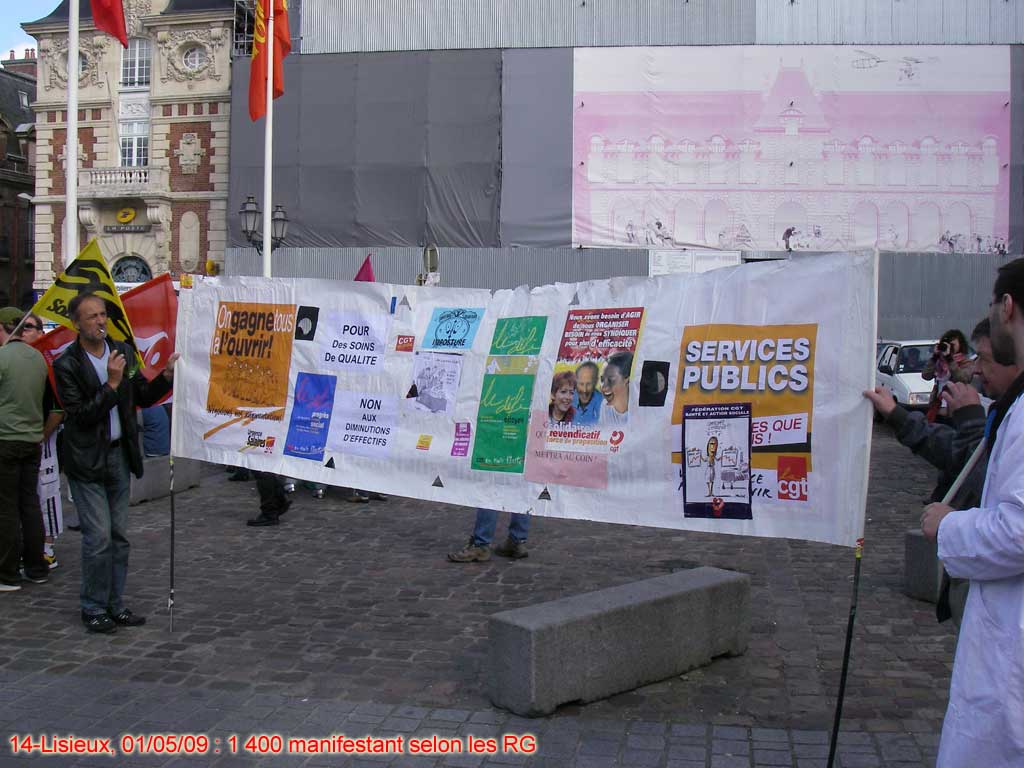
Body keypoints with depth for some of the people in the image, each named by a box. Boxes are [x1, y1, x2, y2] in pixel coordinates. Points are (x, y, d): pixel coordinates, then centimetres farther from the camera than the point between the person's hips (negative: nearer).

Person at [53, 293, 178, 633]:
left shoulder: (123, 351, 4)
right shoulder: (66, 365, -12)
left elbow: (144, 398, 10)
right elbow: (81, 415, -18)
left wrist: (166, 375, -6)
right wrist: (112, 384, -24)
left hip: (120, 454, 6)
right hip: (87, 461, -6)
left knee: (119, 536, 11)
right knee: (98, 536, -6)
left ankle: (115, 605, 22)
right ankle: (93, 608, 9)